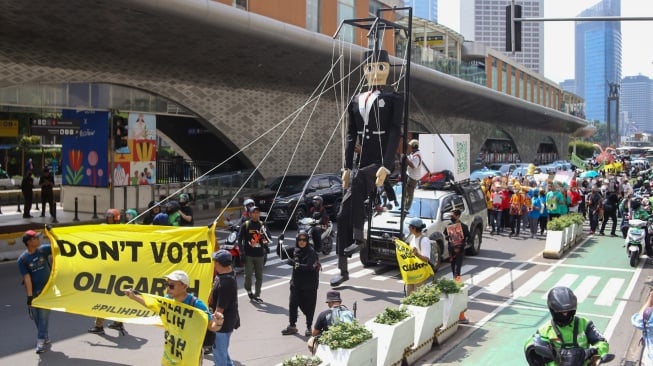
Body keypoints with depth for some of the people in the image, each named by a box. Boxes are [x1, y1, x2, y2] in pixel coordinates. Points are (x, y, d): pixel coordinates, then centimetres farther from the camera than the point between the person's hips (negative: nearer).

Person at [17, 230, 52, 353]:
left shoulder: (43, 249, -5)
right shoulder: (22, 259, -10)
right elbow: (27, 278, -13)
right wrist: (29, 296, -16)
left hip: (46, 289, 0)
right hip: (33, 291, 0)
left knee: (43, 315, -4)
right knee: (35, 315, 10)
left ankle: (41, 340, 0)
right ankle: (45, 337, 28)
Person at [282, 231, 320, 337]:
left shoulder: (311, 252, -14)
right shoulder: (296, 251, 5)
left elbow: (309, 267, -23)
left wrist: (296, 264, -26)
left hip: (309, 283, -5)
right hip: (296, 282, 5)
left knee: (308, 305, 4)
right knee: (292, 304, 4)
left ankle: (309, 327, 17)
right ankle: (292, 326, 17)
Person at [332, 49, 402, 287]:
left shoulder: (393, 99, 1)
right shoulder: (356, 101, 15)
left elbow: (395, 133, -9)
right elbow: (351, 136, 14)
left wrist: (385, 166, -20)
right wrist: (347, 167, 6)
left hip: (381, 161, -5)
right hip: (361, 163, 5)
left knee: (358, 180, -36)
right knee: (343, 214, -1)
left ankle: (358, 238, -22)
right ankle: (343, 269, 7)